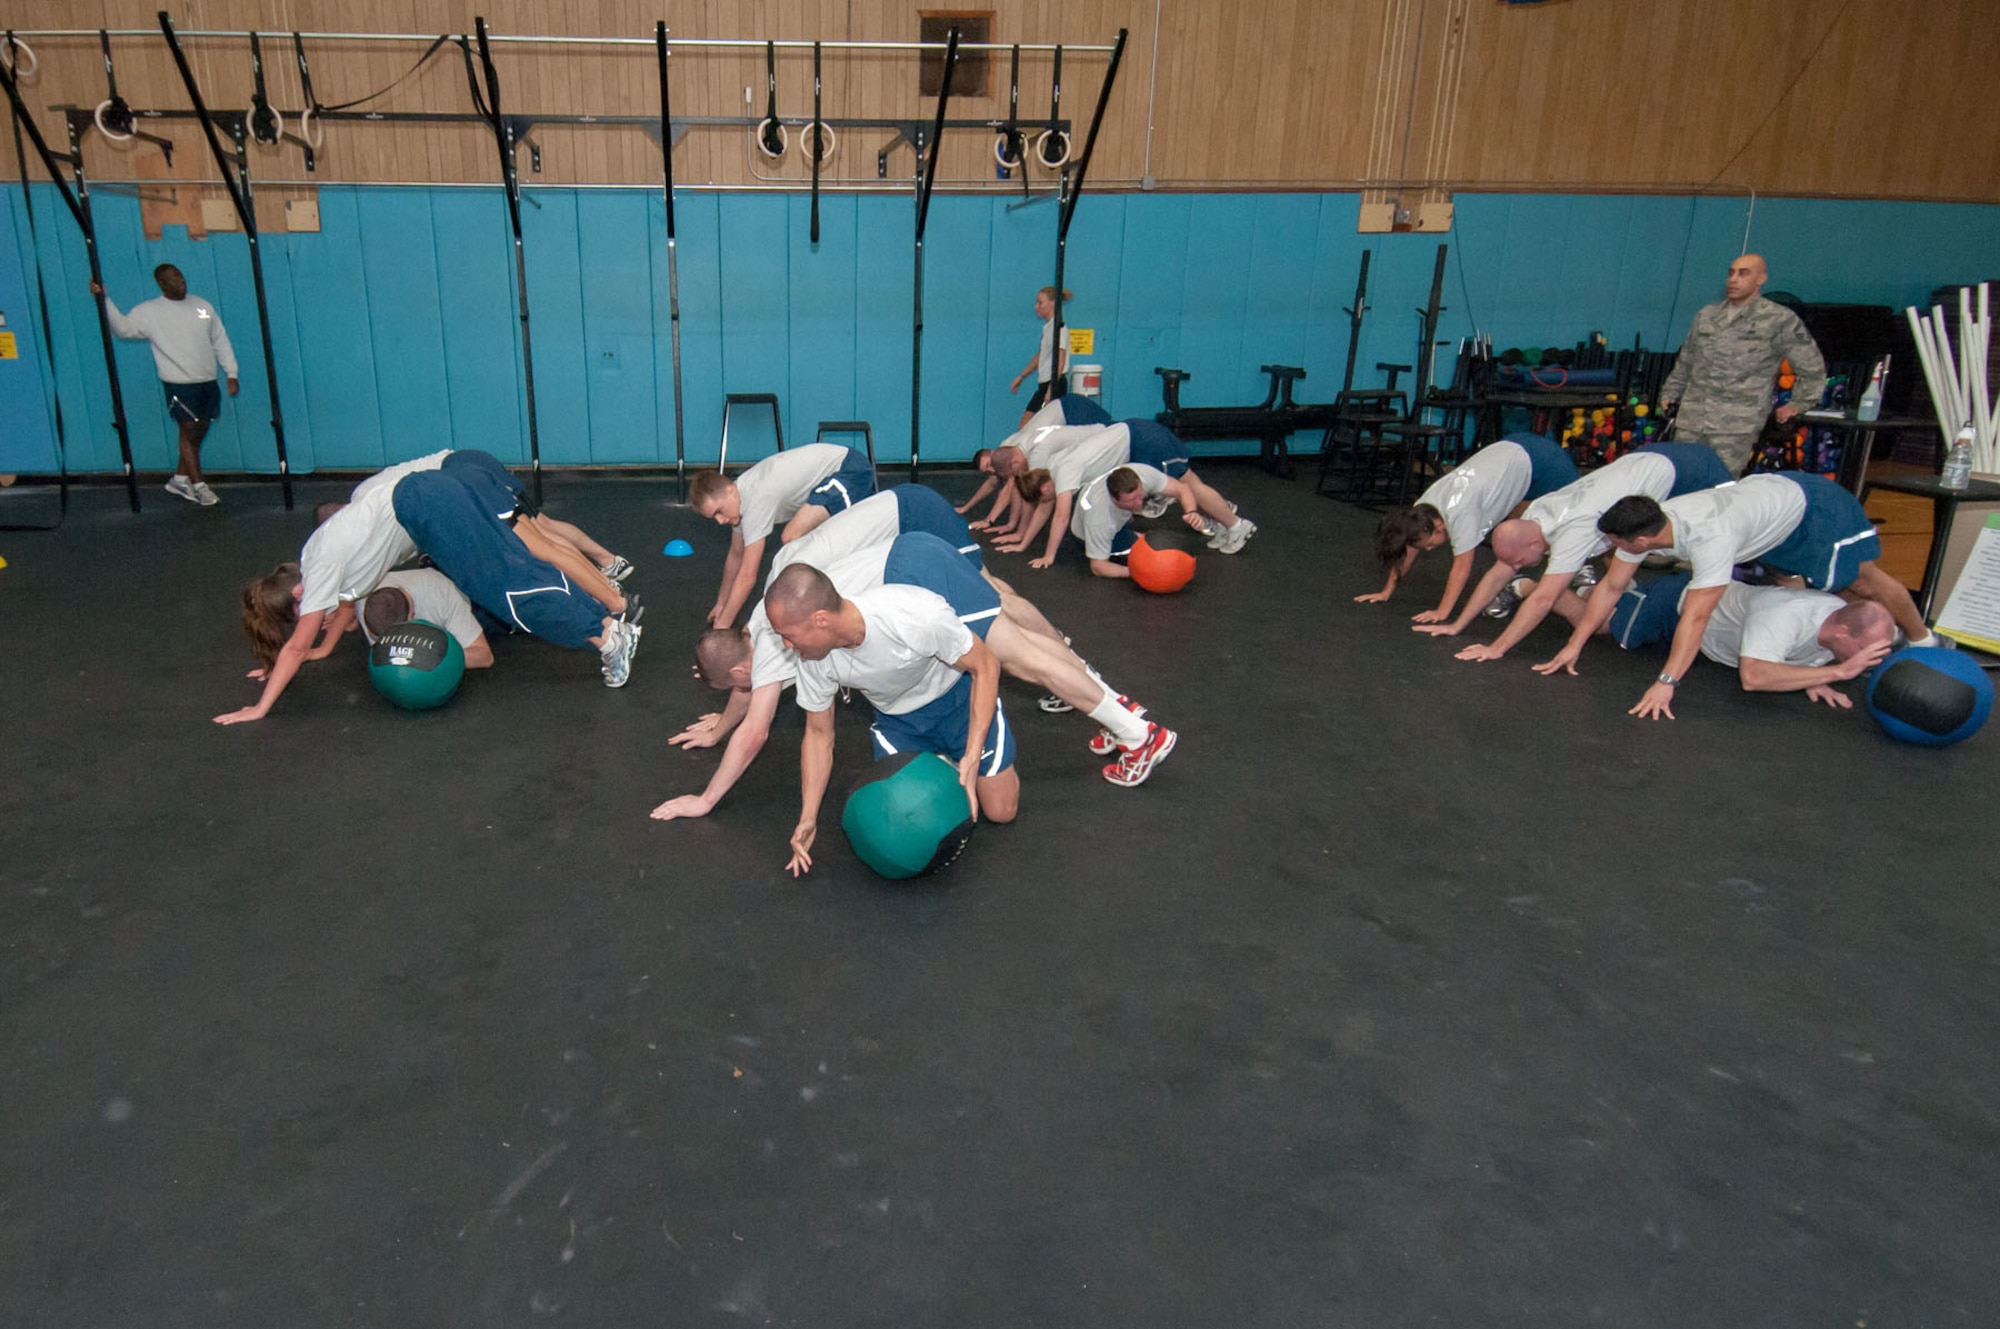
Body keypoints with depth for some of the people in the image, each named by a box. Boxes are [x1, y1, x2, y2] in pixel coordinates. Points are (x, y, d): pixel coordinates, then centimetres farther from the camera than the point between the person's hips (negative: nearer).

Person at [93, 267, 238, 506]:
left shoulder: (202, 306, 10)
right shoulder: (149, 312, -2)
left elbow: (220, 341, 12)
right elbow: (123, 327, -14)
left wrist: (231, 373, 7)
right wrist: (104, 300, -25)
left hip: (208, 382, 5)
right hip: (179, 385, -5)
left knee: (199, 433, 10)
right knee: (189, 432, -3)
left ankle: (179, 480, 23)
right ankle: (199, 486, 5)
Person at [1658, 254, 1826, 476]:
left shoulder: (1780, 321, 4)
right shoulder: (1707, 315, 19)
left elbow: (1812, 368, 11)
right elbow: (1684, 363, 28)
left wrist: (1798, 404, 9)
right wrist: (1669, 395, 21)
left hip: (1736, 427, -5)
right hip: (1690, 423, 5)